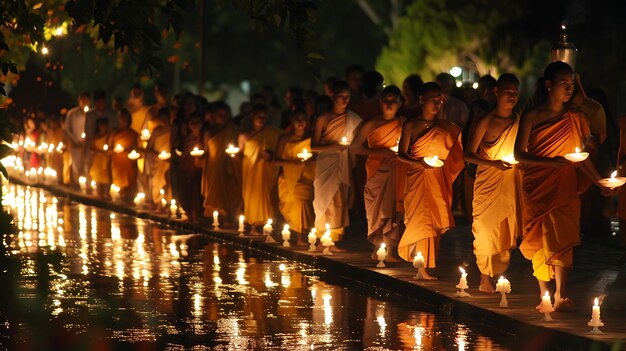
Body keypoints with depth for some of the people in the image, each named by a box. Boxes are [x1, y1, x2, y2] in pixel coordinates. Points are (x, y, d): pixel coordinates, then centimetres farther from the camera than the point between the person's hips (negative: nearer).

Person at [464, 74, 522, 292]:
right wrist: (493, 163, -18)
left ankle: (498, 276, 11)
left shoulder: (519, 122, 8)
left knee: (507, 231, 3)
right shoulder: (486, 122, -5)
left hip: (511, 184, 4)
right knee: (487, 230, -4)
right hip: (488, 182, -4)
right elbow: (469, 155, -5)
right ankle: (485, 280, 4)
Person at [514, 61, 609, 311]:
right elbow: (519, 154, -5)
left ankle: (561, 296, -19)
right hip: (537, 187, -1)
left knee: (562, 237, -12)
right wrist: (551, 162, -19)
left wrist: (599, 181, -6)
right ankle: (544, 296, 7)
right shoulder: (531, 117, 1)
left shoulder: (574, 120, 10)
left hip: (564, 189, 1)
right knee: (538, 241, 0)